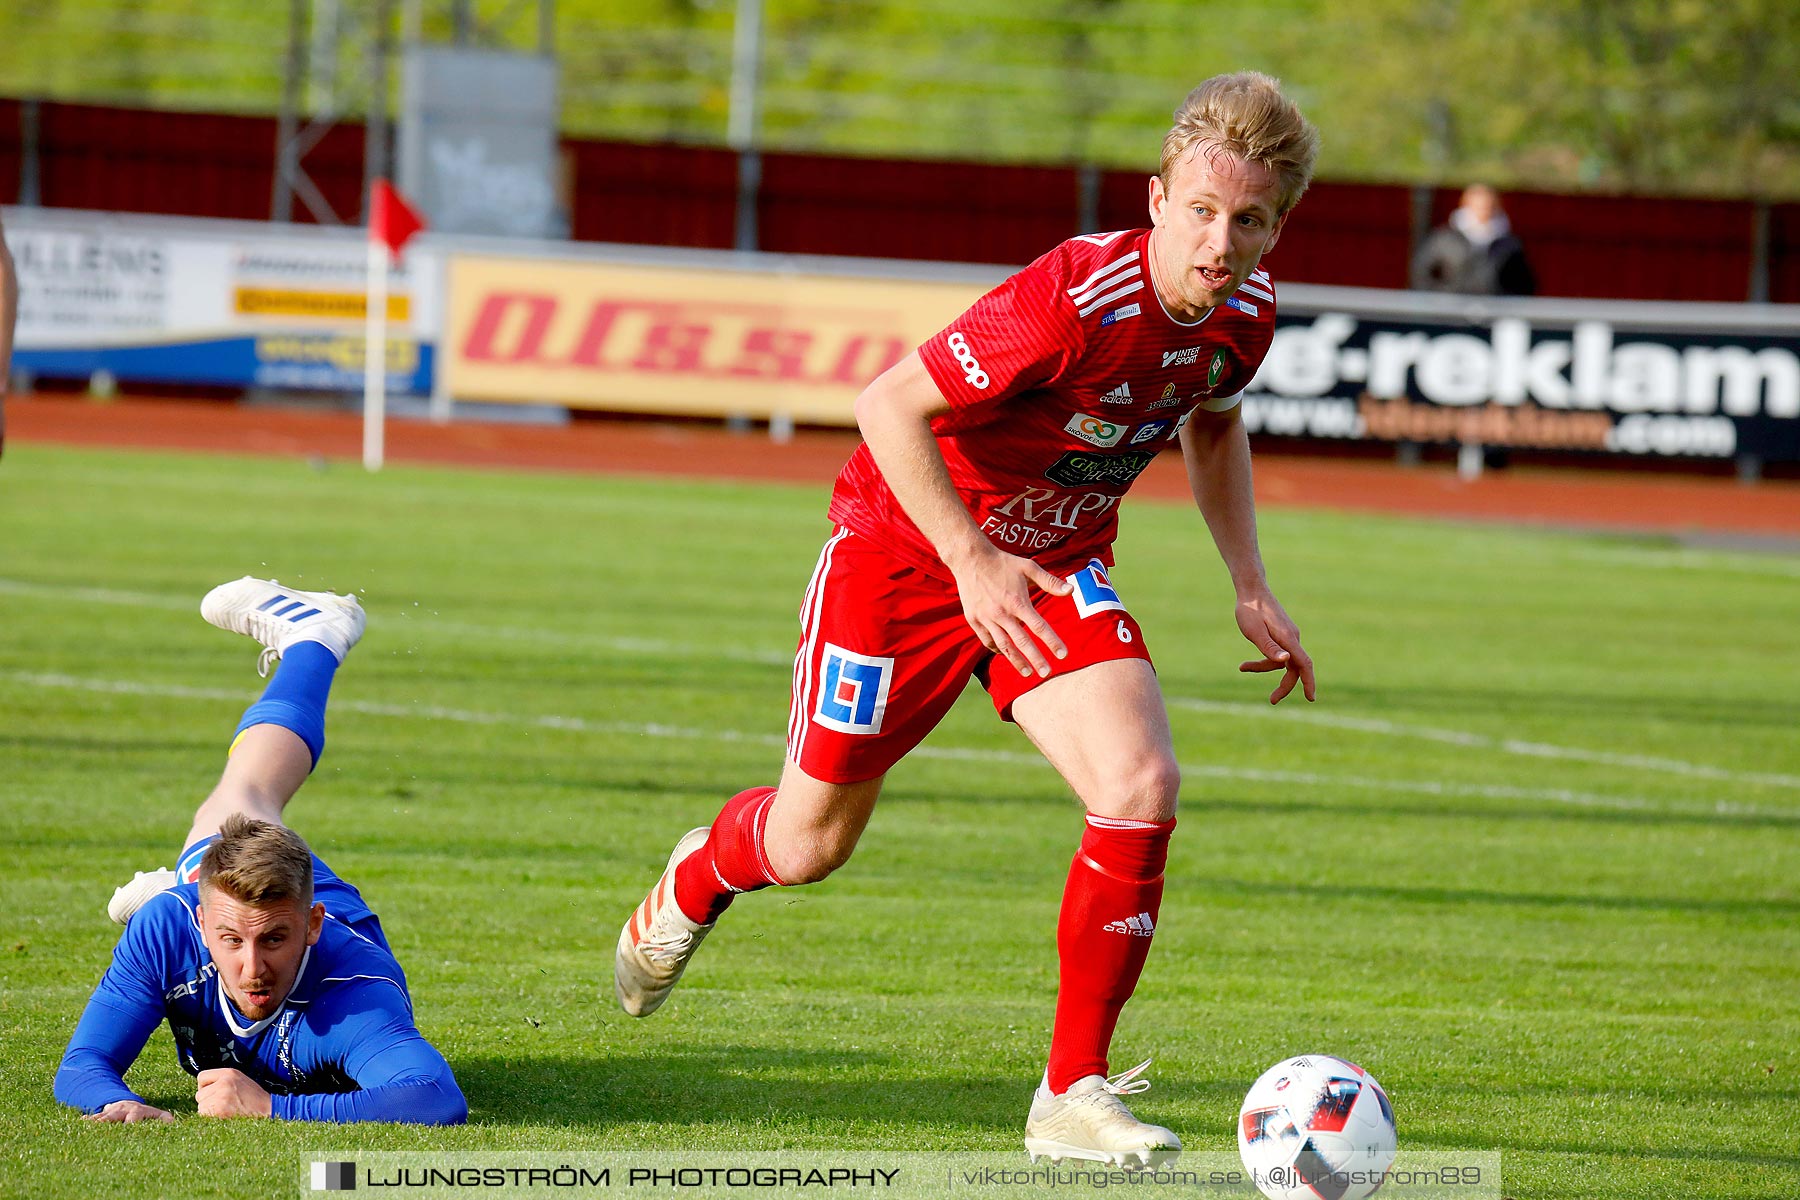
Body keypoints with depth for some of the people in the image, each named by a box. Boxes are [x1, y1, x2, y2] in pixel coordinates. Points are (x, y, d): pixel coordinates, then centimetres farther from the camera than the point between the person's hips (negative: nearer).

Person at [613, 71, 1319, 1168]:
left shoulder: (1245, 310, -10)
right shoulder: (1074, 300, -33)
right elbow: (889, 407, -26)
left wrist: (1250, 586, 4)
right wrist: (974, 563, -28)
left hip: (1057, 564, 5)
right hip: (908, 544, -5)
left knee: (1141, 787, -21)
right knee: (807, 846, 7)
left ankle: (1074, 1094, -10)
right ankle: (698, 882, 47)